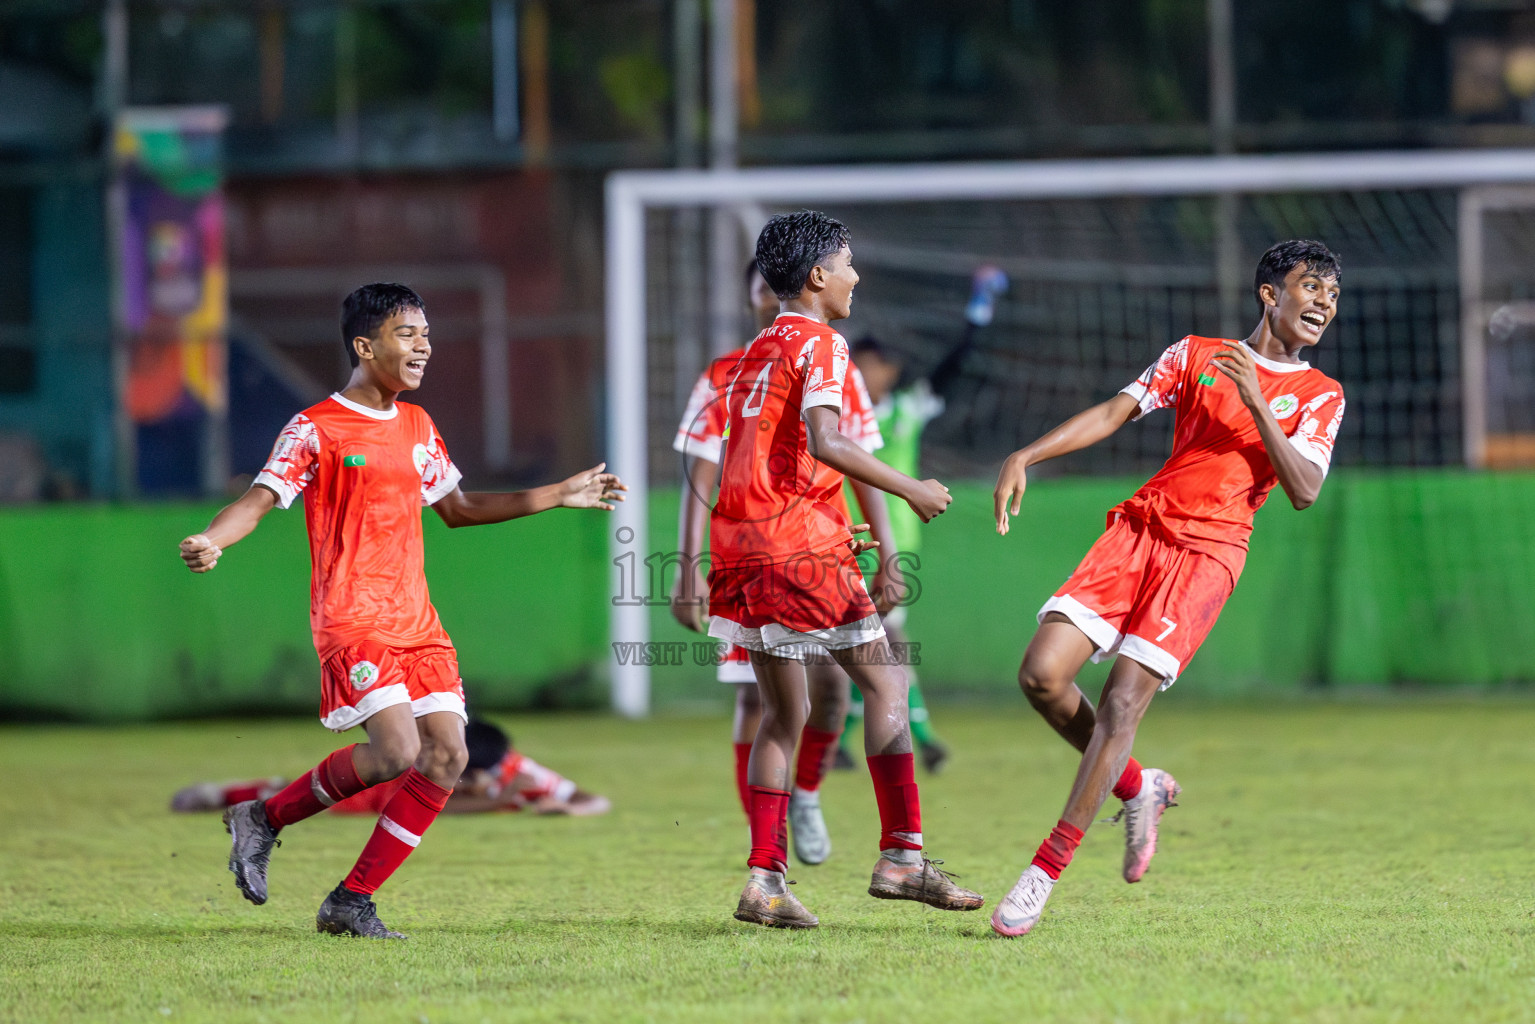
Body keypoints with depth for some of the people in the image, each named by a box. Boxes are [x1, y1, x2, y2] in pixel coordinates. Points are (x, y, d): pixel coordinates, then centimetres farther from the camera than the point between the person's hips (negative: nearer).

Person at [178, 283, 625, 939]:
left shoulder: (417, 426, 17)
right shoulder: (316, 430, -4)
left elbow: (456, 509, 29)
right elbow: (261, 498, -13)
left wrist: (560, 495, 30)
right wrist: (211, 541, -35)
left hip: (417, 622, 7)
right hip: (353, 620, -7)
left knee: (447, 755, -6)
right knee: (397, 749, -23)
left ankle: (352, 902, 1)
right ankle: (264, 818, -1)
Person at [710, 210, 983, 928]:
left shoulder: (755, 352, 20)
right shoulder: (819, 343, -6)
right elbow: (824, 442, -21)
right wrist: (912, 490, -13)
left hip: (741, 543, 8)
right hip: (801, 539, -8)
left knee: (783, 712, 11)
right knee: (885, 683, -1)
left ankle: (764, 880, 3)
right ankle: (901, 856, -5)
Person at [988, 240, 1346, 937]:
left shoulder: (1319, 396, 10)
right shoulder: (1195, 355, 15)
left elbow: (1304, 490, -4)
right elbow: (1113, 412, 9)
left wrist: (1255, 402, -12)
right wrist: (1026, 456, -4)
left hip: (1209, 551, -3)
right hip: (1139, 527, 3)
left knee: (1123, 702, -16)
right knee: (1042, 674, -13)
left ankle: (1045, 873, -10)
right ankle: (1136, 788, 13)